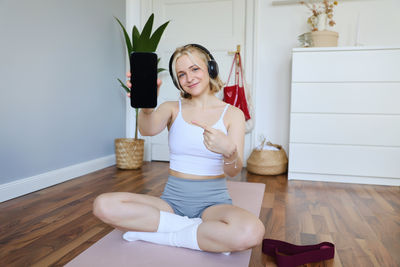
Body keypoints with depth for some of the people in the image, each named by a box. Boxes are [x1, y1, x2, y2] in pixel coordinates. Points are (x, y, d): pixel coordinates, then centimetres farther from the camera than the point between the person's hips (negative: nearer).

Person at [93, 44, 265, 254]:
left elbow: (233, 172, -8)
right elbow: (148, 129, -17)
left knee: (251, 232, -35)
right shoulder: (172, 109, 6)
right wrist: (146, 107, -40)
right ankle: (201, 231, -13)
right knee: (104, 205, -22)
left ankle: (152, 230, -15)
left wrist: (229, 151, -31)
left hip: (213, 202, -1)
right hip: (172, 200, 2)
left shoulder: (232, 114, 1)